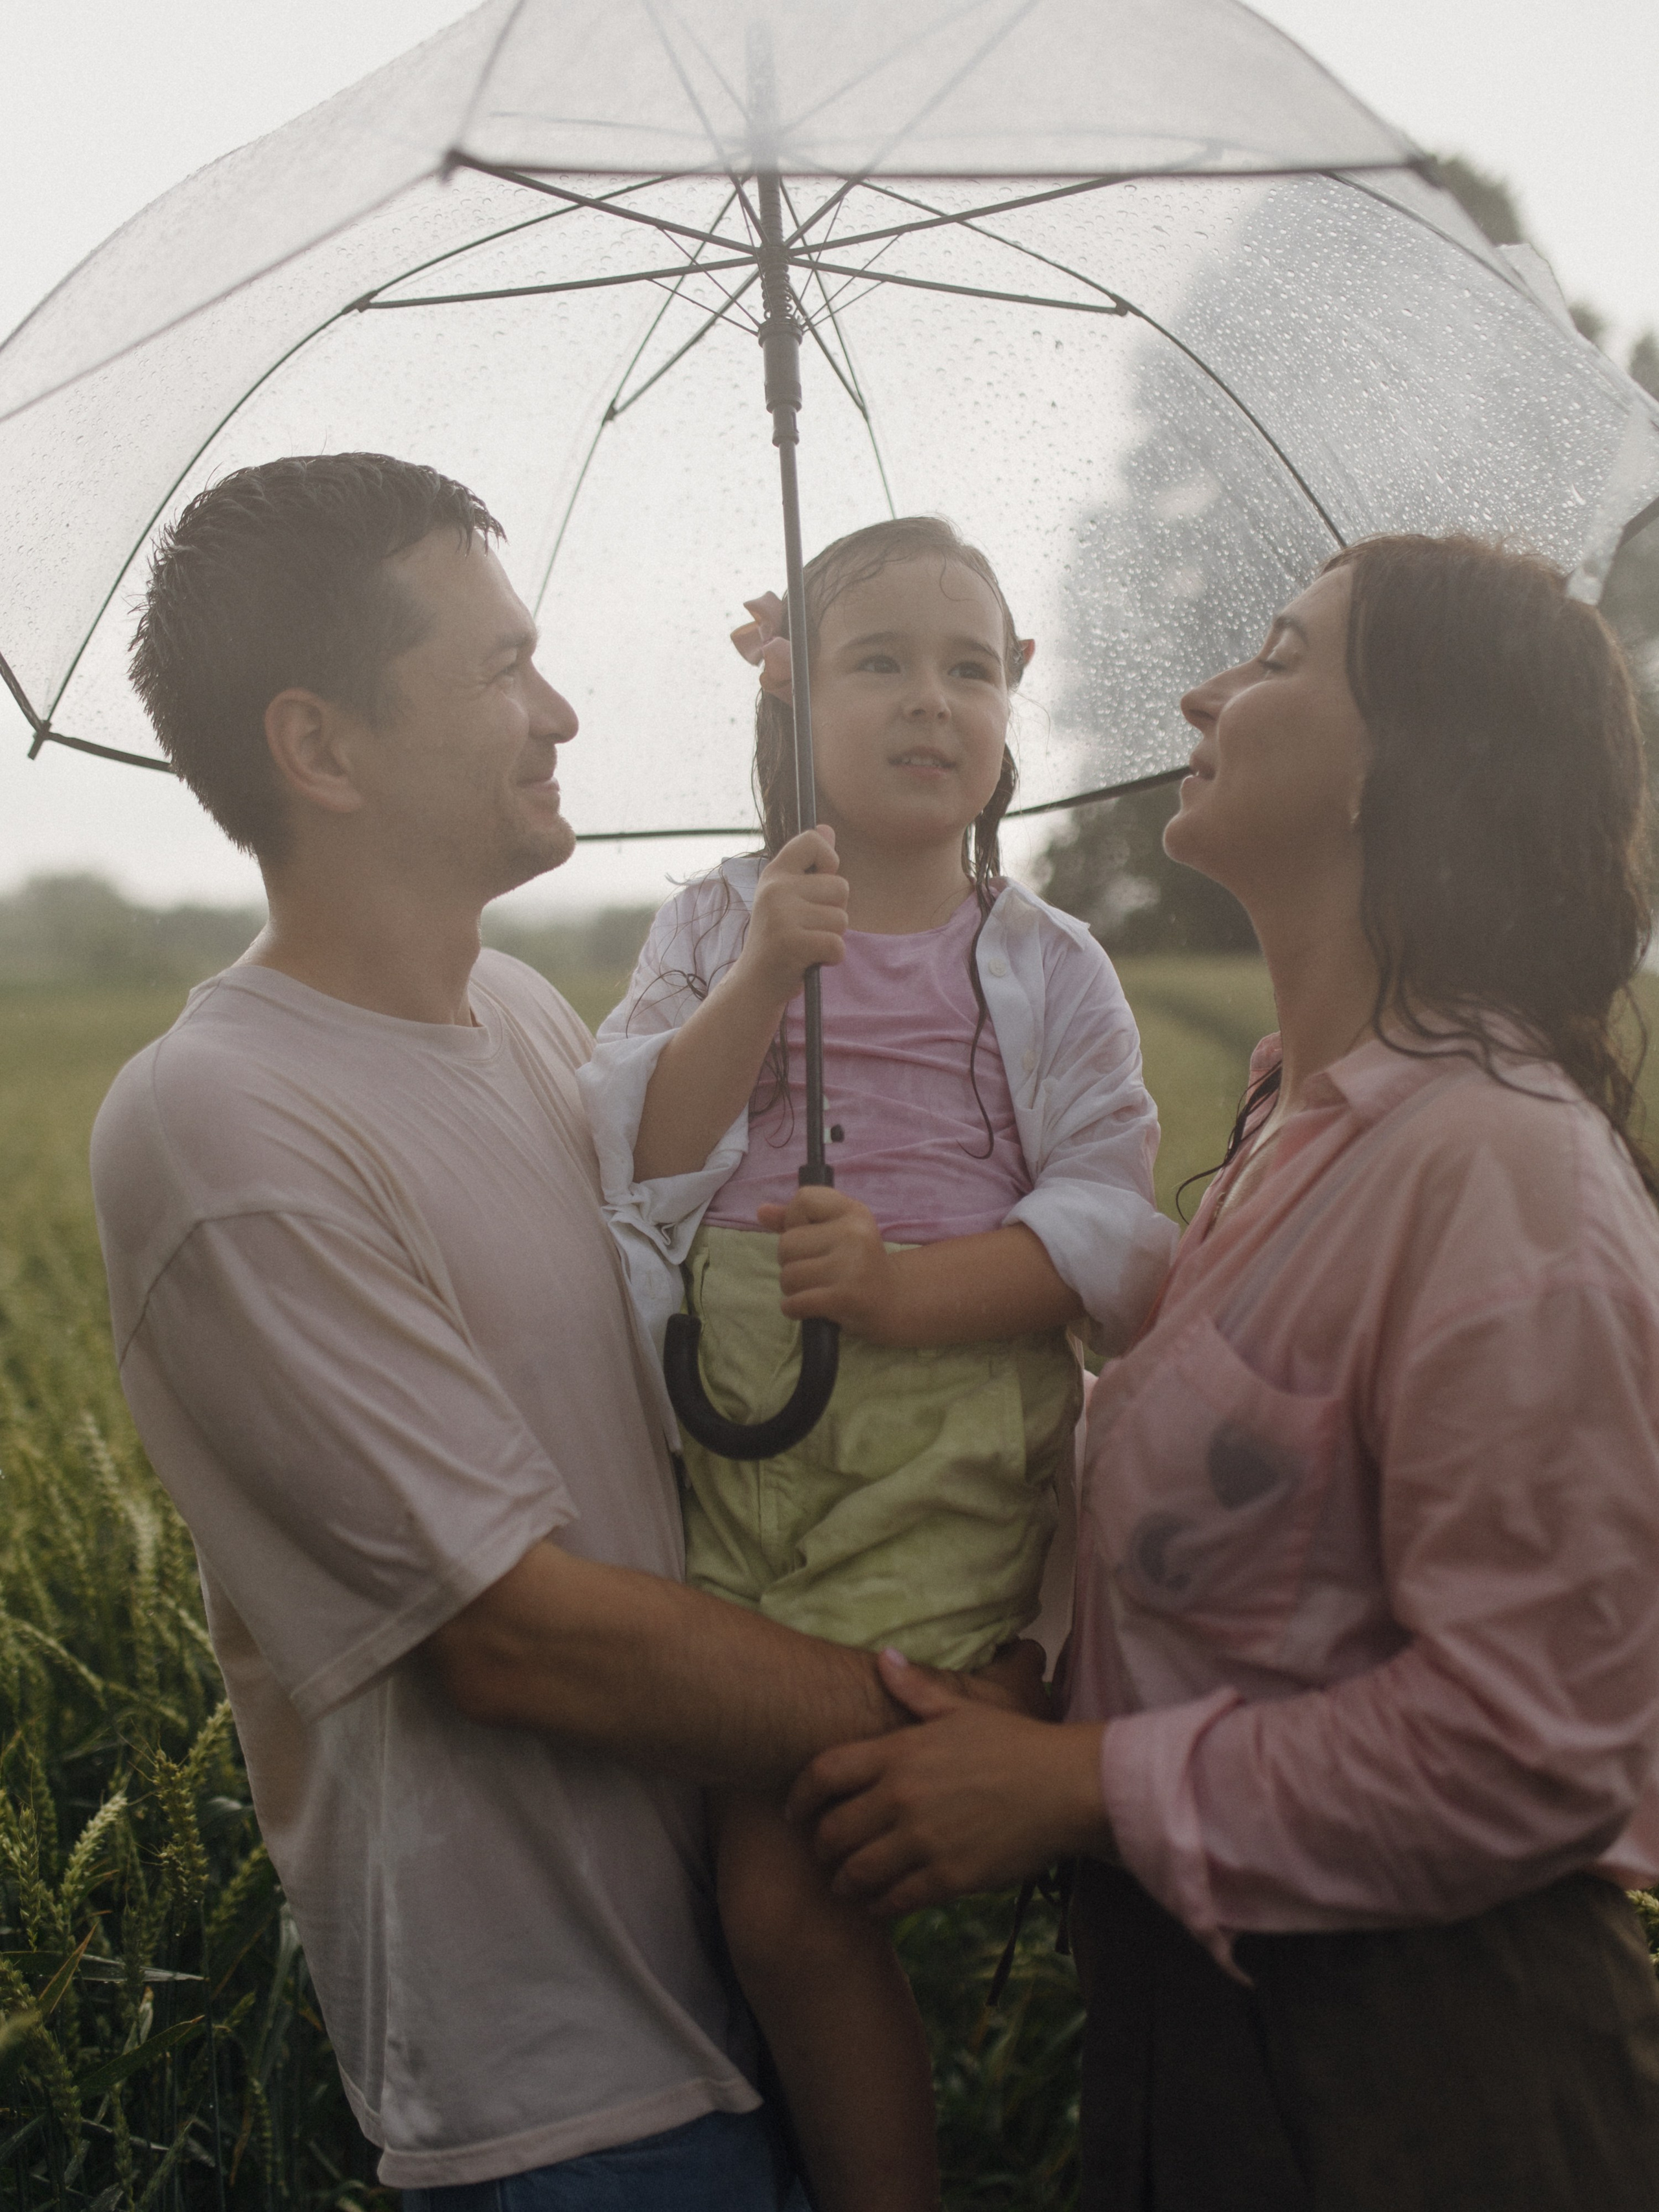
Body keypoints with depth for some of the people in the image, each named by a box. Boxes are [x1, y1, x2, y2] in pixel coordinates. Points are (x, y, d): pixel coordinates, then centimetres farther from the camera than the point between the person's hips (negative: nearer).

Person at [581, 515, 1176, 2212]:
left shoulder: (1047, 969, 5)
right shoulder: (714, 929, 10)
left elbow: (1115, 1220, -3)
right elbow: (639, 1151, -2)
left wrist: (912, 1286, -18)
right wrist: (762, 976, -14)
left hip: (945, 1447, -3)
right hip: (735, 1431, 3)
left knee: (783, 1896, -8)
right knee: (750, 1860, 7)